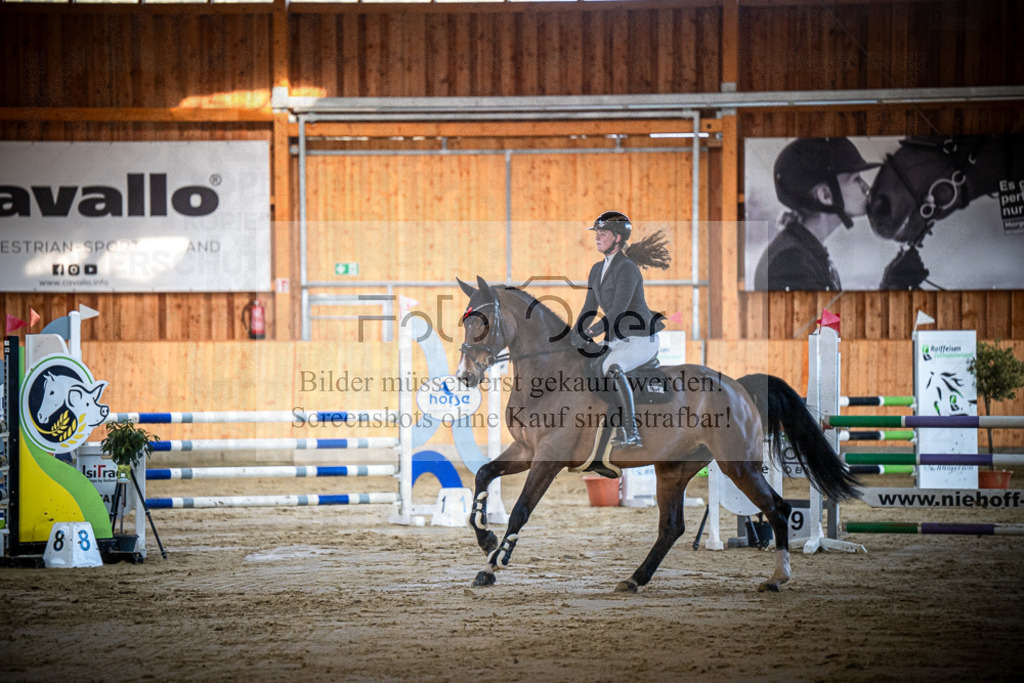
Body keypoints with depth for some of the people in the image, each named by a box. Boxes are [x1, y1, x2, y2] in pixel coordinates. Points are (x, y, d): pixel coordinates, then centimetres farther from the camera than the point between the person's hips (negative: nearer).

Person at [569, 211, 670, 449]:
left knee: (611, 367, -34)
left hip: (642, 340, -10)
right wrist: (573, 334, -1)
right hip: (617, 340, 10)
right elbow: (590, 309, 14)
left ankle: (631, 432, -33)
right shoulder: (597, 270, 10)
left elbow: (619, 309, -25)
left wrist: (588, 334, -27)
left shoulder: (627, 269, -17)